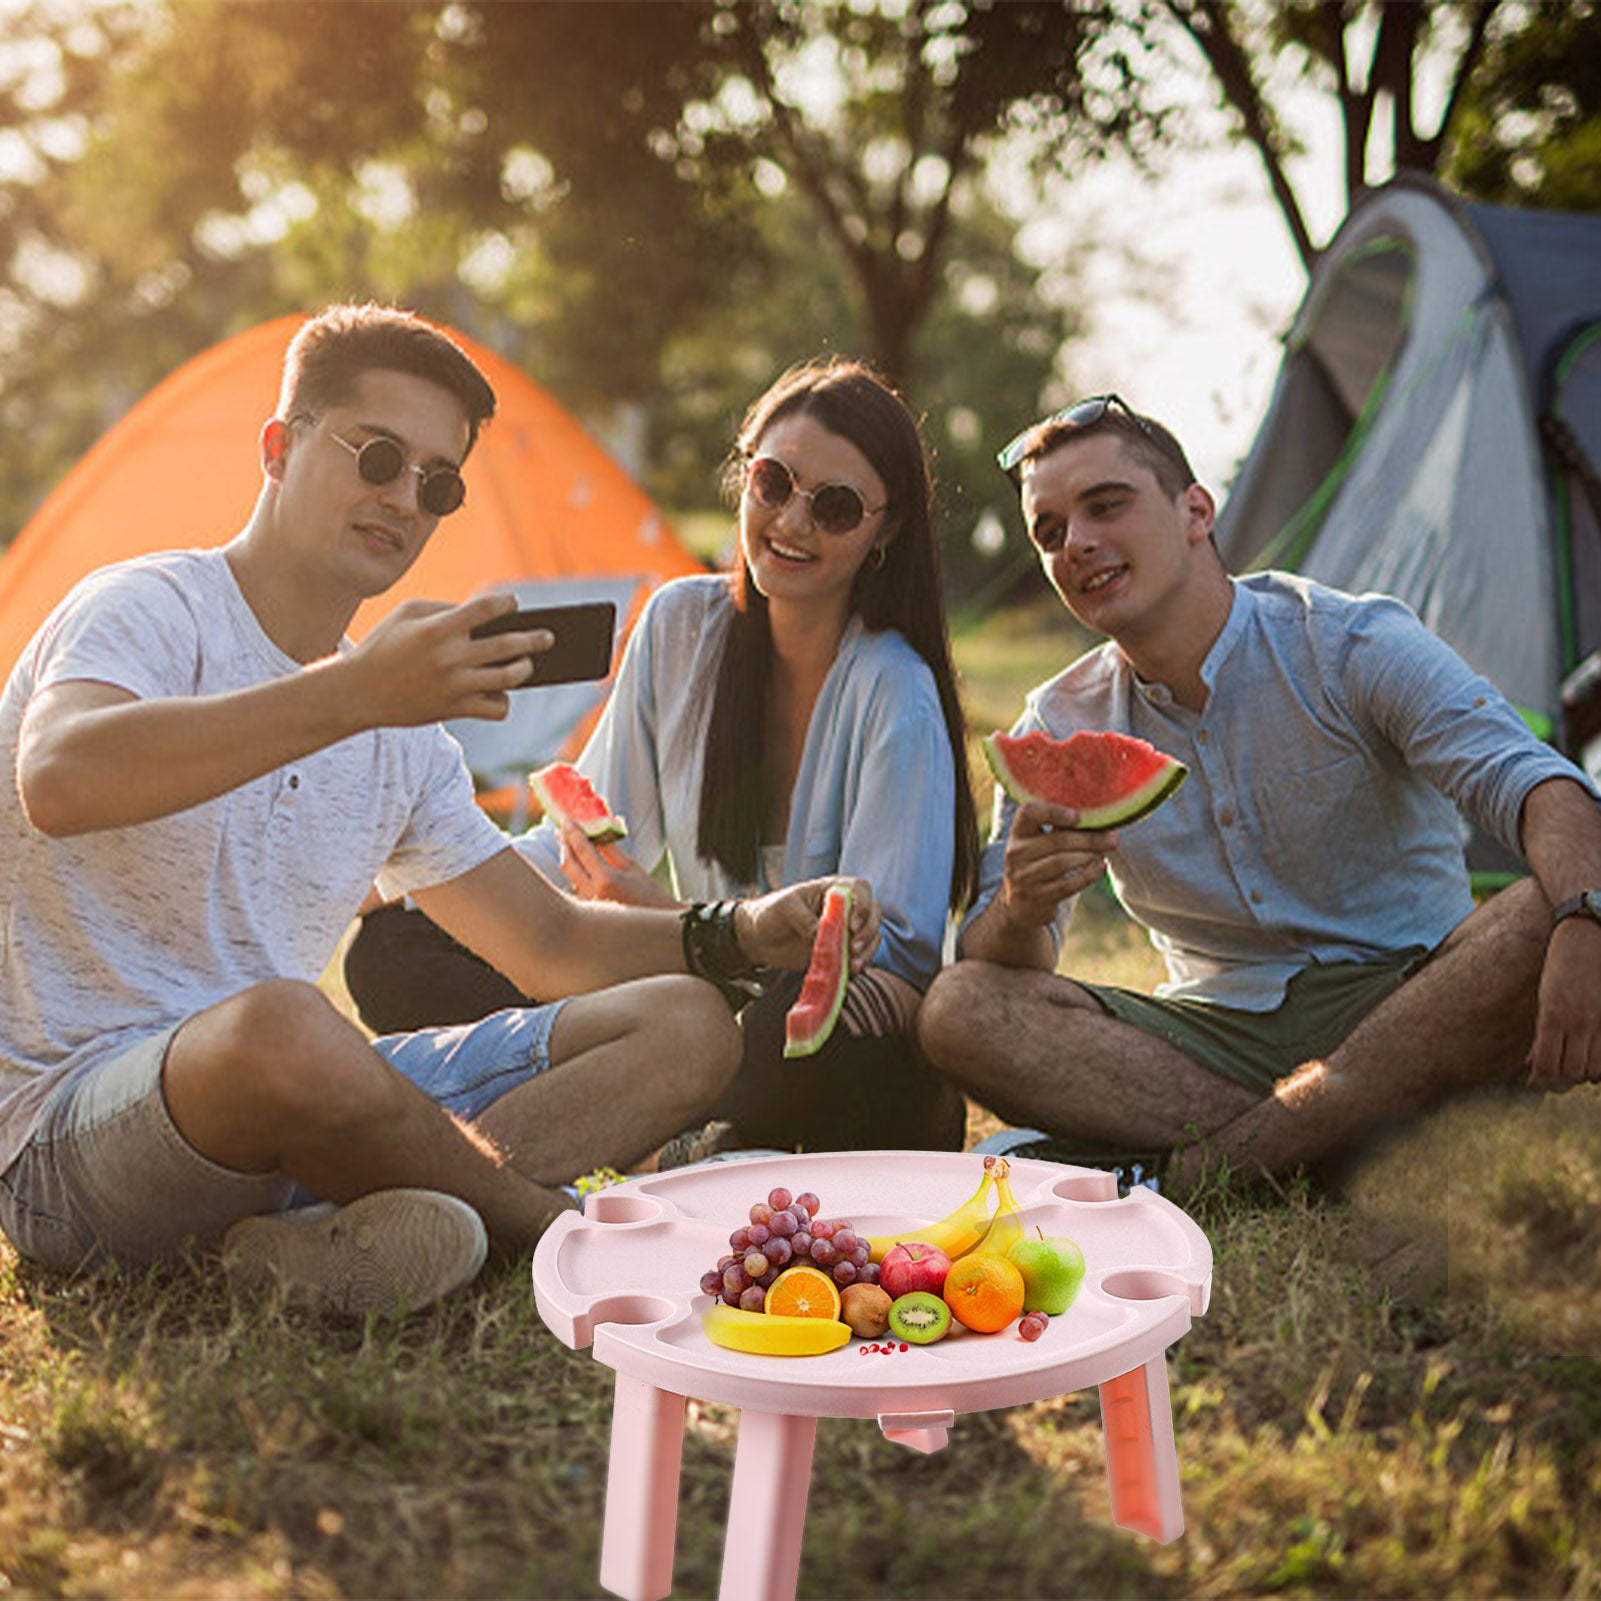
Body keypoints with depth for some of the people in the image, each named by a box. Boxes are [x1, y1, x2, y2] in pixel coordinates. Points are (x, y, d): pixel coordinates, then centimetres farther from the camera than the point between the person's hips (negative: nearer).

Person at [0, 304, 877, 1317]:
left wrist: (745, 934, -1)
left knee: (684, 1024, -3)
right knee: (281, 1024, -42)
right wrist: (353, 692, -37)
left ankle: (333, 1234, -25)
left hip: (291, 1112, 8)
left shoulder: (405, 738, 14)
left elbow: (551, 943, 16)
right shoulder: (152, 609, -8)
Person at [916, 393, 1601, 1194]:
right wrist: (1021, 910, -27)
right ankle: (1313, 1151, -25)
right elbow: (986, 960, -1)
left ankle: (1191, 1171, -33)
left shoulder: (1351, 643, -7)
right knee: (958, 1012, -21)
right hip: (1220, 1032, 2)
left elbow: (1525, 778, -21)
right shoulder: (1058, 728, 3)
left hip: (1401, 1010, -2)